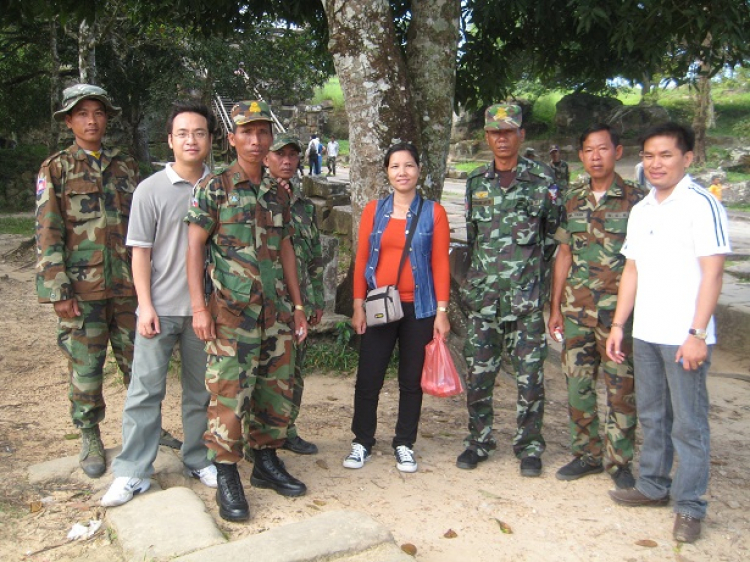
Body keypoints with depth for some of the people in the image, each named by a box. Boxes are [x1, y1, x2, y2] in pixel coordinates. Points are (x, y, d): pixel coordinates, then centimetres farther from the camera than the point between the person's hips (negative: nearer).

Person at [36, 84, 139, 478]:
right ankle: (90, 438, 22)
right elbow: (47, 234, -4)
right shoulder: (56, 168, 2)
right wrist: (58, 291, -10)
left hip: (128, 284, 3)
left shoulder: (125, 166, 11)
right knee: (86, 368, 6)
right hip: (82, 288, -3)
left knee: (138, 361, 9)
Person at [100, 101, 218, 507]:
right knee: (145, 389, 1)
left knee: (200, 390, 13)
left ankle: (198, 459, 28)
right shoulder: (151, 189, -2)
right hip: (161, 307, -2)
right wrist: (145, 305, -8)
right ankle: (132, 473, 12)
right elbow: (141, 252, -2)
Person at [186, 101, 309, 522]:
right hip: (232, 309, -5)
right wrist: (199, 306, -13)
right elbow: (195, 246, -6)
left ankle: (267, 462, 28)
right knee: (230, 392, -4)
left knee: (278, 388, 11)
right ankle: (227, 478, 8)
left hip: (276, 309, 6)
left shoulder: (278, 193, 12)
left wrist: (298, 306, 15)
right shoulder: (214, 188, -3)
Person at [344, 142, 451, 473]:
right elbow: (361, 259, 5)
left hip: (418, 308, -1)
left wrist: (441, 311, -6)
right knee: (368, 378, 4)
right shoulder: (374, 210, 4)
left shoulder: (433, 212, 0)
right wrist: (358, 305, 0)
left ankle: (404, 444, 25)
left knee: (411, 380, 9)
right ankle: (362, 442, 22)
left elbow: (440, 264, -2)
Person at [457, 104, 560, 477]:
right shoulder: (476, 181, 9)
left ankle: (529, 446, 18)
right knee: (478, 372, 8)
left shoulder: (541, 180, -2)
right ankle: (479, 441, 24)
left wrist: (534, 272, 6)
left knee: (530, 374, 3)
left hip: (526, 295, -3)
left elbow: (554, 235, 5)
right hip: (482, 293, 3)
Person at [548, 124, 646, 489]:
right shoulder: (573, 200, 10)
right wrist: (555, 307, 11)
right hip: (576, 309, 4)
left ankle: (619, 460, 18)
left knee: (620, 387, 3)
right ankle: (586, 453, 24)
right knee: (577, 383, 9)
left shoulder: (636, 199, -3)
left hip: (619, 310, -4)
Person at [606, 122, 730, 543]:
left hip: (684, 337, -7)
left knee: (688, 424, 2)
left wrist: (697, 334, -18)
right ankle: (654, 486, 31)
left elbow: (712, 273, -13)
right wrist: (619, 325, 12)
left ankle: (690, 506, 14)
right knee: (652, 417, 17)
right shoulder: (641, 210, 12)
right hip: (646, 334, 7)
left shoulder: (701, 204, -9)